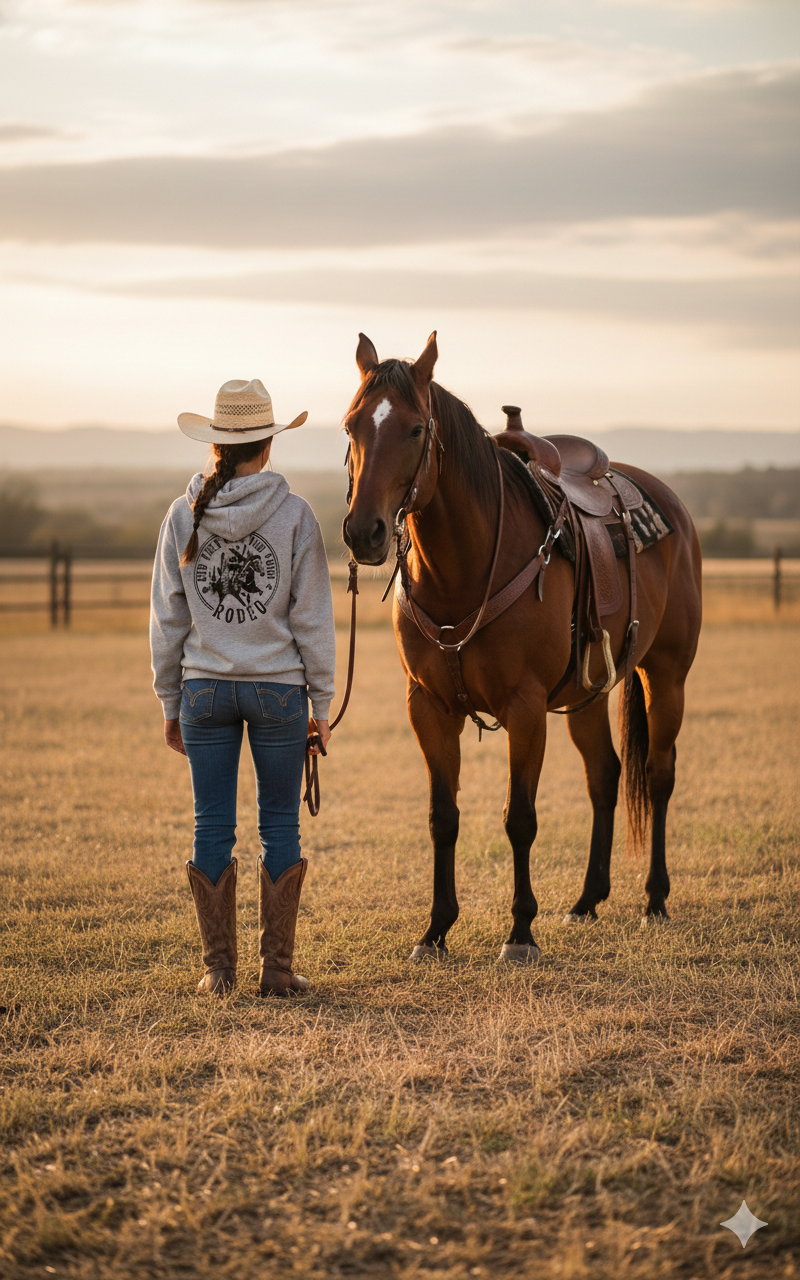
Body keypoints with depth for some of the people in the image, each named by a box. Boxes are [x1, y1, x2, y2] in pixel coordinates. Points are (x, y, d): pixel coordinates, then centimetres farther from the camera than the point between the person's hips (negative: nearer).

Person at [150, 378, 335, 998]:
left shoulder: (184, 515, -1)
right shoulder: (295, 514, -7)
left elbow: (167, 619, 3)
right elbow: (313, 617, -5)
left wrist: (170, 703, 12)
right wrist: (321, 702, 2)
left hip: (204, 686, 2)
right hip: (279, 687, -2)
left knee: (213, 828, 8)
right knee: (280, 828, 8)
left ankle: (219, 969, 11)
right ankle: (278, 968, 10)